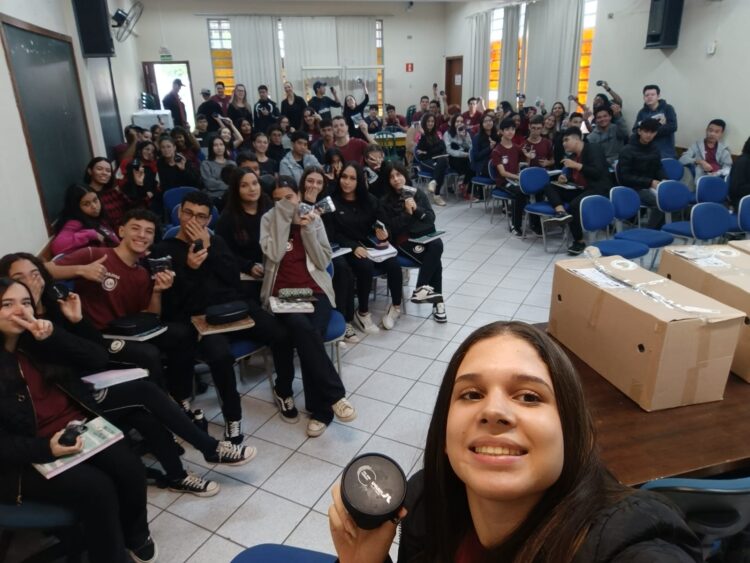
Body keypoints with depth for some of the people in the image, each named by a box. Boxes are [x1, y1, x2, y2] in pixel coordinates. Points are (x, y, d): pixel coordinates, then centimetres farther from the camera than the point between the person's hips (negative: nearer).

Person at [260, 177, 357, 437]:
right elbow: (274, 254, -11)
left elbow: (323, 261, 3)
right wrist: (282, 217, -10)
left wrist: (308, 229, -7)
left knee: (310, 335, -27)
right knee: (303, 330, -33)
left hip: (315, 290, 1)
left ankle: (320, 410, -16)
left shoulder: (313, 218, 10)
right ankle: (335, 396, -24)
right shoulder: (269, 219, 7)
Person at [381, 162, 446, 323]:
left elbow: (431, 218, 5)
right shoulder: (386, 201, 4)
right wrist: (407, 213, -14)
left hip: (426, 235, 4)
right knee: (434, 258, -29)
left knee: (437, 245, -32)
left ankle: (421, 289, -25)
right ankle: (437, 299, -23)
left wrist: (416, 209, -11)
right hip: (404, 240, -3)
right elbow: (391, 228, -6)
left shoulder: (418, 193, 12)